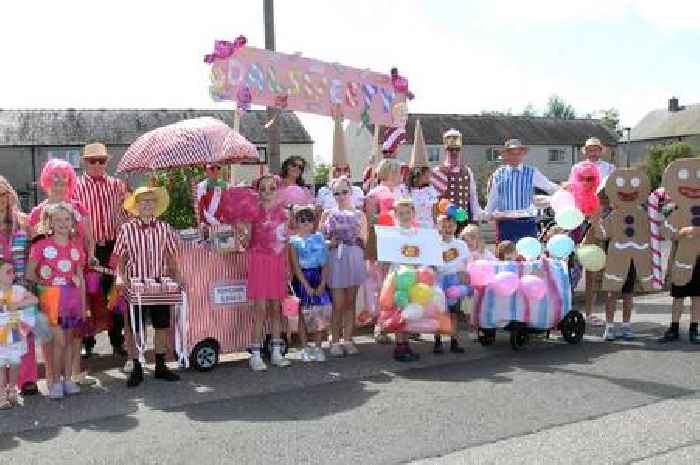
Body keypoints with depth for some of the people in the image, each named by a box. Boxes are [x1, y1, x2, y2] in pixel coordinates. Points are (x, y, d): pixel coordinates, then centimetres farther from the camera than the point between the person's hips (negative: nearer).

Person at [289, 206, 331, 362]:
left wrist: (322, 284, -7)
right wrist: (307, 286, -13)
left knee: (321, 313, 0)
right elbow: (296, 267, -6)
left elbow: (325, 263, 4)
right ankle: (305, 348, 9)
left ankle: (318, 347, 11)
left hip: (319, 276, 3)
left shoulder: (319, 238, 7)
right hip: (302, 278, -3)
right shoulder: (294, 241, -1)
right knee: (304, 313, 0)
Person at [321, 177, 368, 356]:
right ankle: (335, 342, 4)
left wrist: (361, 236, -9)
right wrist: (330, 243, -11)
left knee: (350, 302, 6)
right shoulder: (328, 214, 11)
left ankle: (348, 340, 13)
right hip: (335, 259, -1)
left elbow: (364, 242, 12)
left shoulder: (359, 214, 13)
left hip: (355, 259, 2)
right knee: (338, 304, -4)